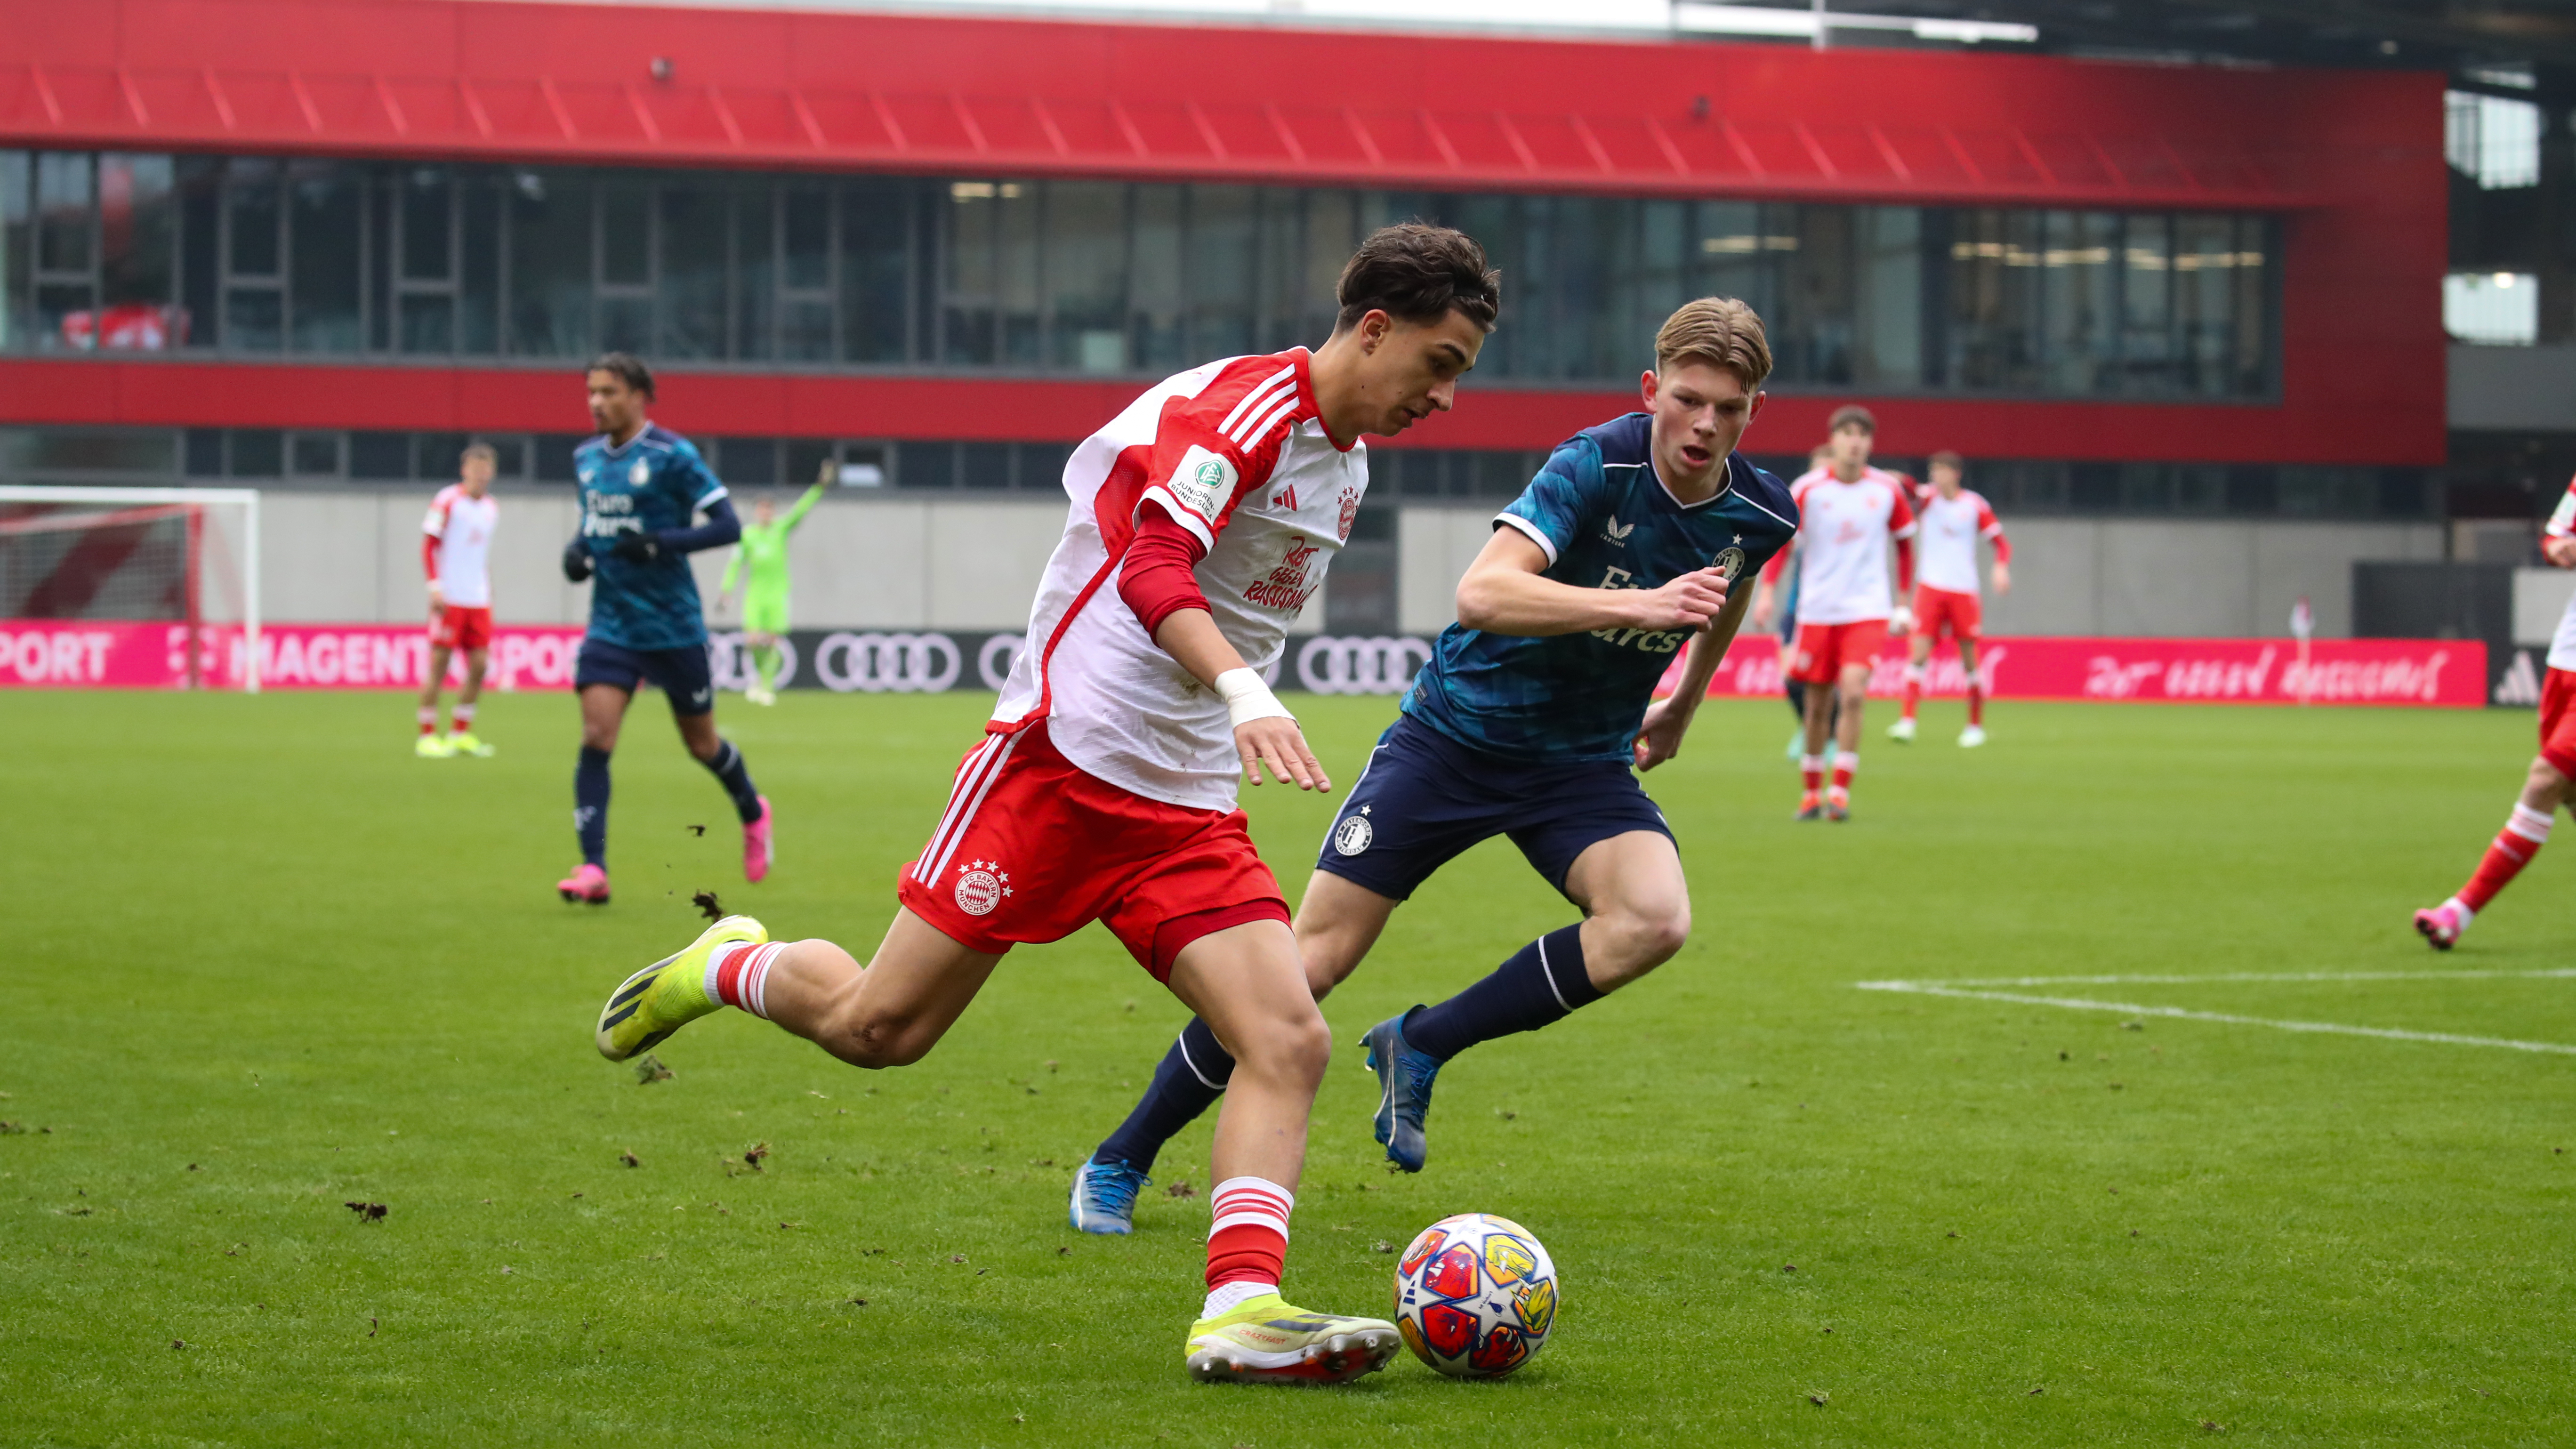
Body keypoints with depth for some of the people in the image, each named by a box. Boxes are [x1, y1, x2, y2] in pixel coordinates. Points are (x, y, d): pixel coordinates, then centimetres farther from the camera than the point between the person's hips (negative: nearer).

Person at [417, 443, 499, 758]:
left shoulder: (492, 508, 15)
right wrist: (435, 586, -14)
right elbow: (429, 545, -6)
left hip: (478, 599, 7)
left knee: (479, 665, 3)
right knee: (439, 666, -5)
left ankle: (460, 733, 13)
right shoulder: (447, 501, -5)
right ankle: (427, 737, 0)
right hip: (449, 599, -7)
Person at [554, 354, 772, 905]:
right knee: (595, 738, -13)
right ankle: (593, 869, -15)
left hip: (673, 626, -4)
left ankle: (753, 812, 41)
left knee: (702, 743, 11)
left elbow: (728, 525, -13)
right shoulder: (586, 458, 7)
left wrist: (660, 543, -24)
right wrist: (578, 549, 1)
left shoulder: (672, 456, -12)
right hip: (611, 625, 4)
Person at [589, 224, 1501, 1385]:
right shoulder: (1247, 401, -13)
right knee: (878, 1027, -1)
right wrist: (1244, 694, -42)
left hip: (1189, 808, 8)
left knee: (1291, 1042, -13)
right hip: (1063, 758, -8)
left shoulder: (1345, 466, 15)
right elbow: (1153, 564, -28)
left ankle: (1239, 1311, -20)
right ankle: (725, 967, 29)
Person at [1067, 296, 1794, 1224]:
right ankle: (1120, 1162, 9)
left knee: (1654, 920, -27)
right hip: (1455, 732, -4)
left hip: (1582, 764, 4)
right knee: (1314, 956, -7)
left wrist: (1682, 709, 31)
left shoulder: (1760, 516, -6)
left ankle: (1420, 1046, -6)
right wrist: (1641, 605, -44)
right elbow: (1481, 594, -37)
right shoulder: (1597, 466, -22)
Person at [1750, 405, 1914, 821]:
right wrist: (1767, 591, -11)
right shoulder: (1808, 489, -4)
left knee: (1853, 693, -19)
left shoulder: (1888, 490, 0)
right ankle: (1811, 793, 20)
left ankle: (1841, 793, -14)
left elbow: (1905, 544, 12)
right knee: (1818, 705, 5)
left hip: (1866, 611, -1)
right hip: (1816, 610, 1)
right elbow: (1783, 541, 1)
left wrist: (1904, 603, 12)